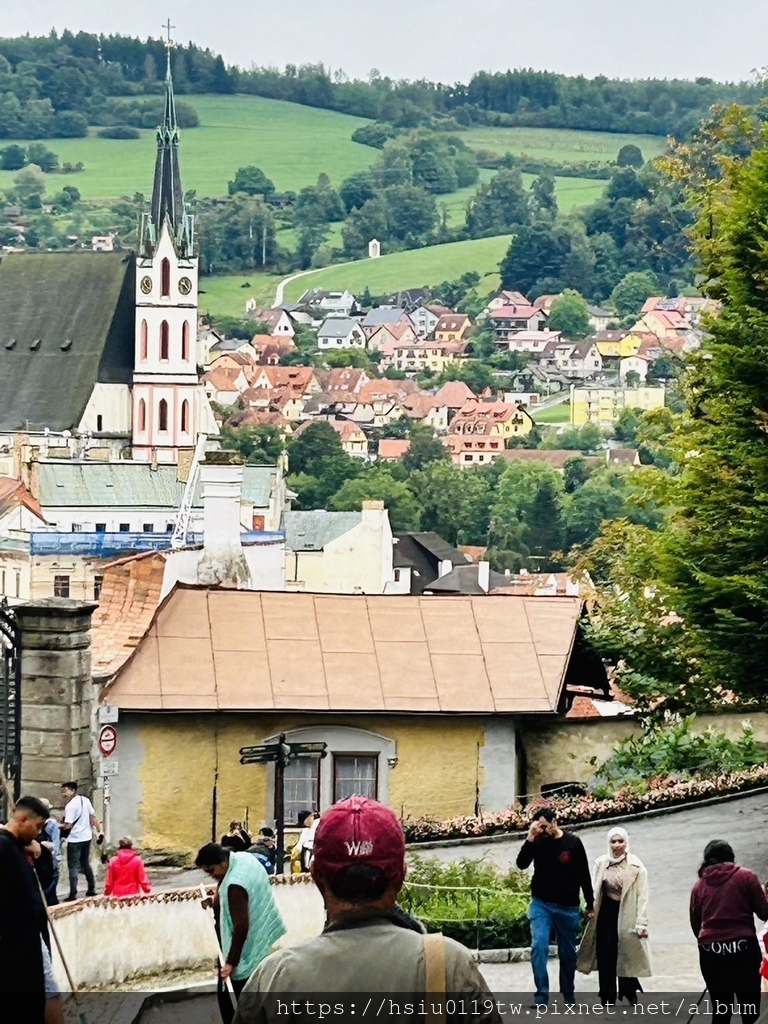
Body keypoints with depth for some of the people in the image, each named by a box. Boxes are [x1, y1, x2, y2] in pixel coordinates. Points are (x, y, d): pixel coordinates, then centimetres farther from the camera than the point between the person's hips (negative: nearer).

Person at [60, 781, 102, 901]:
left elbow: (68, 825, -21)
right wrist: (99, 831, 13)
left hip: (75, 839, -7)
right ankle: (91, 889, 22)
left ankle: (73, 894, -5)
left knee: (73, 867, -2)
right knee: (85, 864, 20)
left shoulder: (70, 806, -17)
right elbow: (93, 817, 9)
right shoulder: (85, 800, 6)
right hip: (87, 837, 7)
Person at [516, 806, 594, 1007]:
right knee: (539, 947, -15)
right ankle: (541, 996, -15)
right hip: (541, 904, 0)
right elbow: (522, 863, -10)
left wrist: (590, 905, 4)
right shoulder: (538, 842, 1)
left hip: (568, 907, 0)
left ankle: (568, 996, 22)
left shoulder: (573, 843, -3)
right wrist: (530, 838, -18)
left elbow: (584, 876, 2)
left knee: (568, 953, 8)